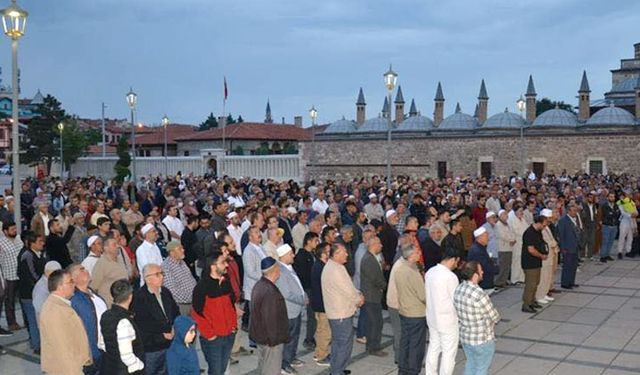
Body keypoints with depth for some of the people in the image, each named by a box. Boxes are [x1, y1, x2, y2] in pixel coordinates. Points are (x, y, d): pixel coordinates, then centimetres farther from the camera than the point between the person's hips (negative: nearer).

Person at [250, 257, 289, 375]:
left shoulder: (259, 285, 3)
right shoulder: (270, 292, -29)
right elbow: (270, 319, -27)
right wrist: (273, 339, -18)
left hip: (259, 334, 10)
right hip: (269, 338, -10)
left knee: (263, 363, 23)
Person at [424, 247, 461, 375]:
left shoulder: (429, 272, 0)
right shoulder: (450, 277, -23)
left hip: (432, 318, 7)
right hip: (447, 321, -7)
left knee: (433, 348, 19)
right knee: (449, 353, 6)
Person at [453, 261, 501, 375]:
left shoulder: (458, 289, -5)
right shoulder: (479, 294, -30)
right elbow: (494, 317, -16)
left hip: (465, 337, 7)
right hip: (482, 340, -7)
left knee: (470, 364, 24)